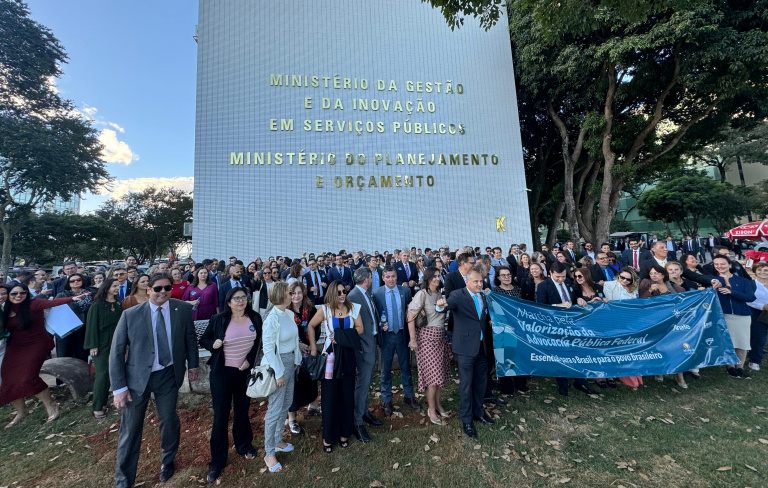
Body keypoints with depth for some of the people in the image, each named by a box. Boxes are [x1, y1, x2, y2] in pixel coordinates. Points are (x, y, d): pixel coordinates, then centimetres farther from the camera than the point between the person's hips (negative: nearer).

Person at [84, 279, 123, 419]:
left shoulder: (118, 305, 7)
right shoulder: (97, 305, -7)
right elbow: (91, 325, -8)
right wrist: (92, 345, -12)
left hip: (114, 343, 4)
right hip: (101, 343, -4)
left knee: (109, 374, 6)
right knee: (102, 374, -7)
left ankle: (103, 403, 17)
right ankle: (97, 408, 3)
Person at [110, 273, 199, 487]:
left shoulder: (183, 310, -9)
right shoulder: (130, 314, -12)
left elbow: (190, 338, 4)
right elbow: (116, 352, -7)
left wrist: (192, 364, 9)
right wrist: (119, 387, -9)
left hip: (169, 375, 1)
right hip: (137, 376, -1)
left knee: (169, 420, 13)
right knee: (130, 428, 10)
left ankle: (168, 461, 43)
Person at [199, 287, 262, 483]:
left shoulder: (255, 318, -4)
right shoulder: (218, 319, -11)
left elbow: (259, 341, 4)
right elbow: (203, 340, 0)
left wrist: (250, 360, -7)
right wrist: (213, 344, -21)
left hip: (245, 371, 3)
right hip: (222, 371, -2)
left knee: (242, 410, 19)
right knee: (221, 415, 6)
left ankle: (244, 445, 42)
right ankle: (217, 461, 24)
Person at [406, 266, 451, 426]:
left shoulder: (440, 293, 8)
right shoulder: (422, 294, -12)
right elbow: (410, 316, -16)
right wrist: (413, 339, -15)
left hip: (440, 336, 6)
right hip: (428, 335, -6)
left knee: (440, 372, 12)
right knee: (432, 373, -2)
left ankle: (438, 404, 29)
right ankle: (431, 409, 15)